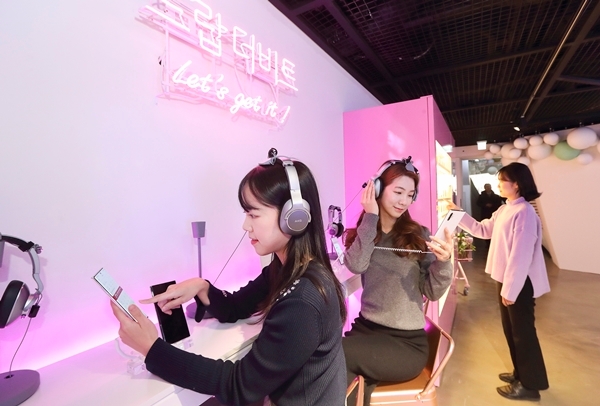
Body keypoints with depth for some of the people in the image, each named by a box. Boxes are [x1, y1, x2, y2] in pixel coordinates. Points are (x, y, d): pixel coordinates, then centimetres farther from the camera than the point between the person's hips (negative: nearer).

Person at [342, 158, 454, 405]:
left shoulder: (419, 235, -1)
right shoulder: (360, 234, 2)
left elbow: (432, 292, -4)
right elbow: (356, 265, -19)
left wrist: (443, 262, -23)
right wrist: (370, 217, -16)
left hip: (407, 342, -1)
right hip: (366, 329, 2)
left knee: (337, 355, -25)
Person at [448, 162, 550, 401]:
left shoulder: (524, 213, -21)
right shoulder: (504, 210, 9)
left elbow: (521, 255, -23)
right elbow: (483, 230, 17)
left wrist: (510, 290, -20)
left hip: (520, 284, -9)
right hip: (505, 279, 9)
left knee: (523, 332, 6)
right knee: (510, 330, 21)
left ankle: (530, 385, 25)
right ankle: (521, 373, 39)